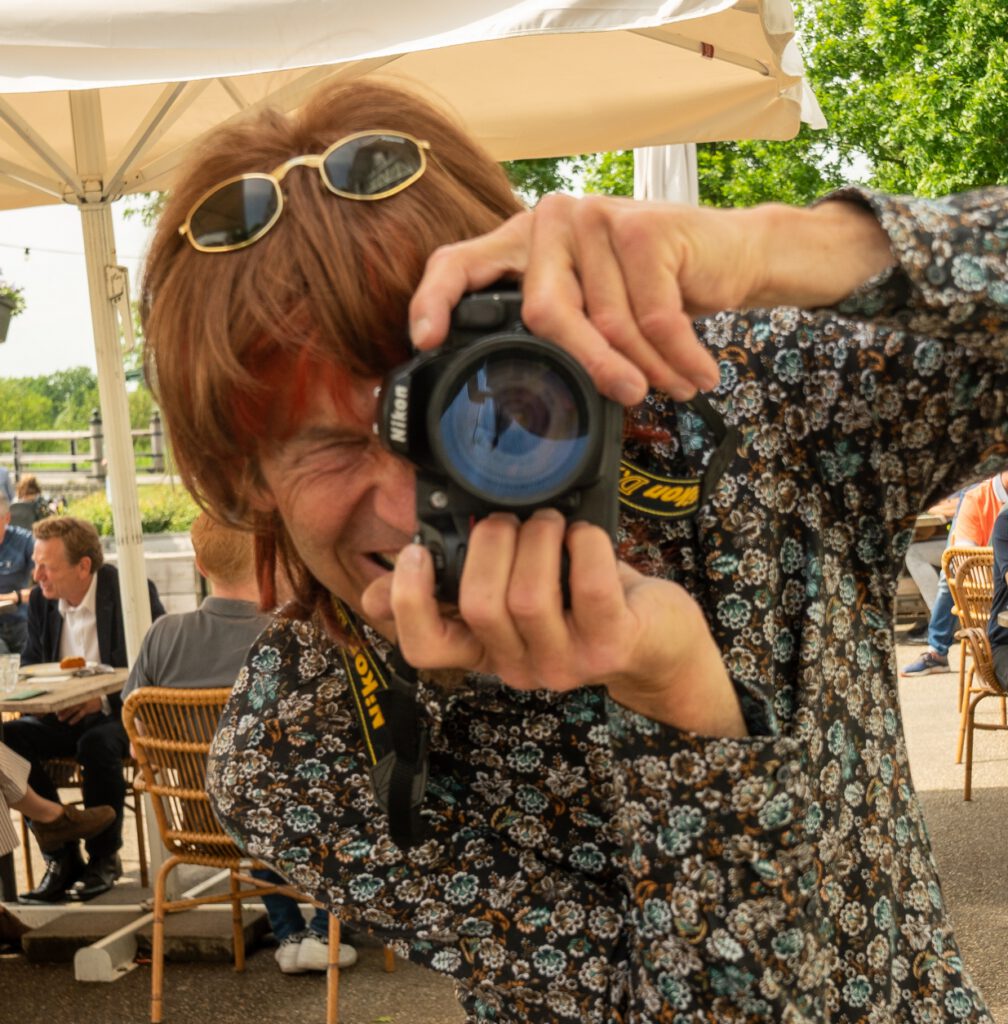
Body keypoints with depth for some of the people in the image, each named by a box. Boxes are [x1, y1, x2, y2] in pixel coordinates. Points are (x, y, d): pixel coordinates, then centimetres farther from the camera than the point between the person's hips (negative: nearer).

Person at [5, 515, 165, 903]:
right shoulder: (40, 600, 5)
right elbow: (29, 668, 14)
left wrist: (104, 698, -23)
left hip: (121, 714, -5)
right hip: (62, 717, 5)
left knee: (97, 743, -37)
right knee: (11, 738, -23)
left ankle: (104, 857, -12)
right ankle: (61, 856, -12)